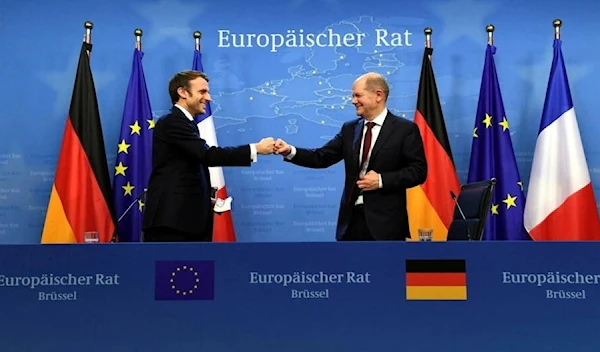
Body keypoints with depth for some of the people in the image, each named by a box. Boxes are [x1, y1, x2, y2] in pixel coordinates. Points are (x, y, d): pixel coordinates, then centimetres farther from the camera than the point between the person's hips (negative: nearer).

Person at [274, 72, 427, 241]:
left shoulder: (405, 129, -3)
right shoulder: (350, 129, 11)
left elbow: (418, 170, -7)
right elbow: (322, 157, 6)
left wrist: (382, 180, -17)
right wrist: (290, 151, -9)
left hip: (385, 220, -4)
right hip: (352, 217, 5)